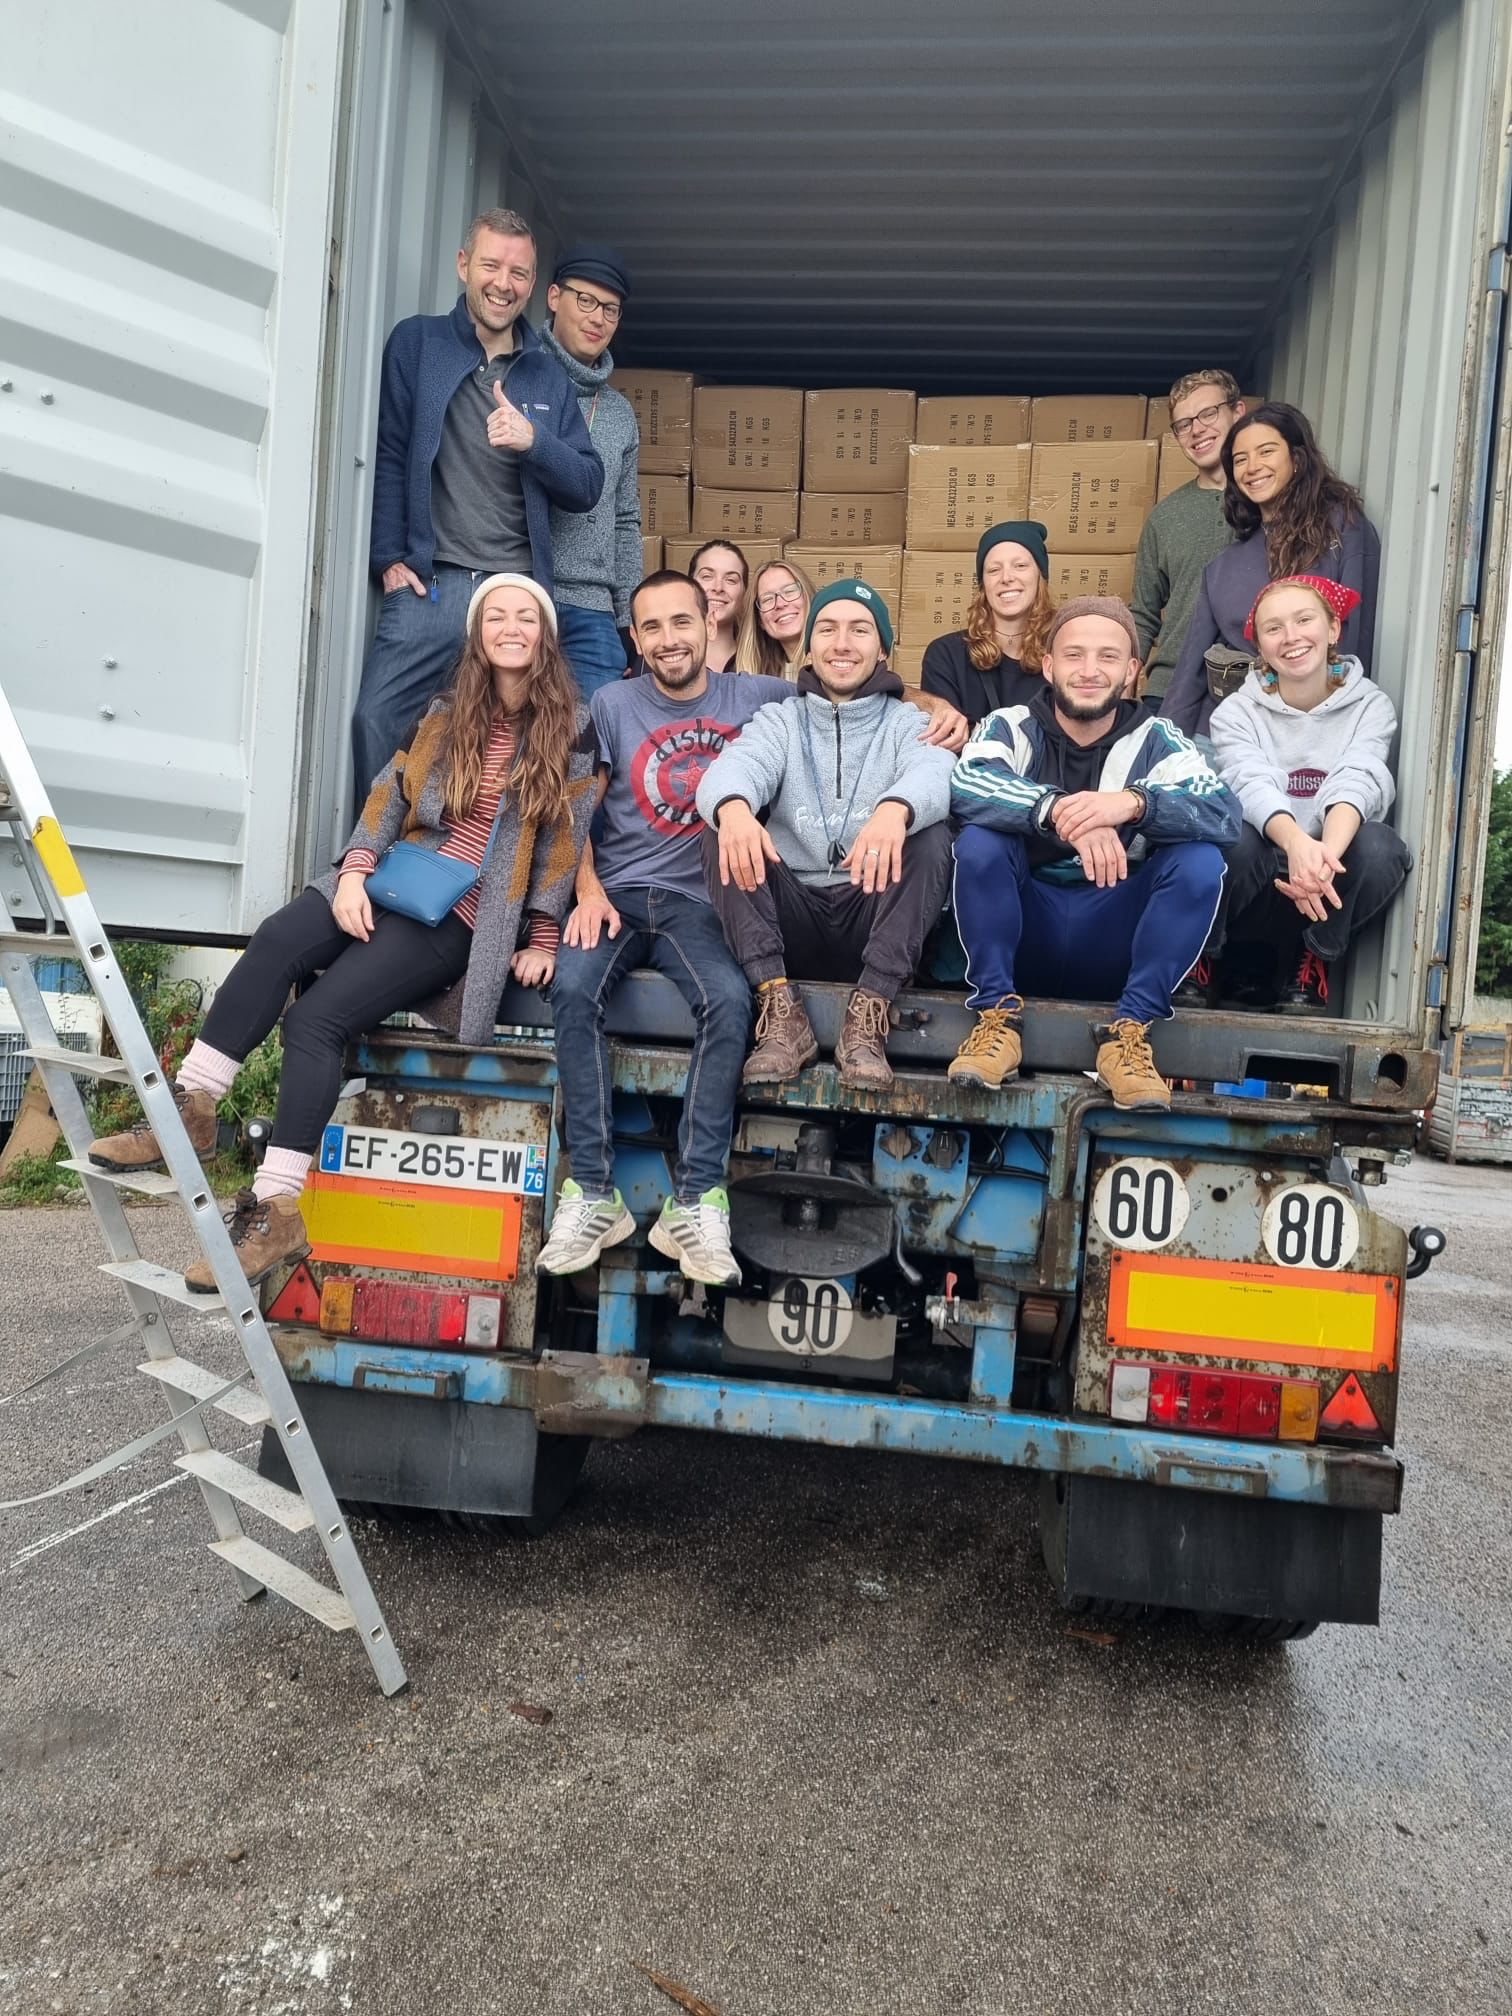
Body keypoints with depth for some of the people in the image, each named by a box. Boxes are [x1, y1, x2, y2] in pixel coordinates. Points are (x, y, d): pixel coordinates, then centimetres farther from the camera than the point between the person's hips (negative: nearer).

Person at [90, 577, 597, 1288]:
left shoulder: (570, 727, 2)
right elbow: (391, 794, 10)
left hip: (463, 917, -5)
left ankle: (277, 1210, -21)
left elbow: (562, 841, 0)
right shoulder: (446, 713, 15)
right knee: (276, 941, -27)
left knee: (316, 1018, -23)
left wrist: (543, 939, -3)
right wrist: (355, 869, -5)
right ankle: (190, 1110, -20)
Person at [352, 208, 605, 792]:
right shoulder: (416, 342, 9)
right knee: (375, 720, -13)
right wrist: (389, 557, -4)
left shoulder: (548, 377, 16)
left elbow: (587, 487, 12)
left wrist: (533, 441, -7)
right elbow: (387, 455, 4)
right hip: (429, 583, -2)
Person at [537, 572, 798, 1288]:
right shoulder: (612, 704, 11)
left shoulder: (758, 698, 9)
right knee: (573, 988, -30)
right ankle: (592, 1193, -23)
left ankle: (695, 1202, -24)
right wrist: (588, 891, -8)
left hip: (698, 900, 0)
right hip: (617, 892, 1)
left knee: (728, 1000, -32)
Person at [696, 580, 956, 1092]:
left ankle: (867, 1016, -28)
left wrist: (895, 809, -42)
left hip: (873, 920, -1)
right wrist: (733, 806, -38)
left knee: (929, 836, -25)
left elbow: (934, 772, -16)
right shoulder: (778, 721, 13)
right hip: (792, 919, 1)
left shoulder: (908, 723, 9)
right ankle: (782, 1011, -26)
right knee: (724, 834, -20)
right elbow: (734, 766, -11)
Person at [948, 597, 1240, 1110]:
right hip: (1024, 936, -1)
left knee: (1201, 860, -21)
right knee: (979, 840, -24)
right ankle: (999, 1013, -19)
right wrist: (1056, 809, -42)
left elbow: (1225, 814, -18)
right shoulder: (1010, 728, -1)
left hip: (1115, 945, 1)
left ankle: (1130, 1027, -19)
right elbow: (965, 786, -24)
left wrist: (1135, 802, -38)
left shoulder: (1157, 740, 0)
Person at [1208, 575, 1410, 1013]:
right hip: (1262, 895, -1)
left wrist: (1327, 853, -43)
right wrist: (1297, 844, -44)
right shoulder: (1237, 711, -1)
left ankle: (1313, 965, -6)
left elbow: (1357, 782, -20)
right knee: (1237, 840, -33)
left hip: (1332, 891, 1)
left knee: (1377, 845, -32)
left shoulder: (1370, 706, 0)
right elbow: (1253, 784, -21)